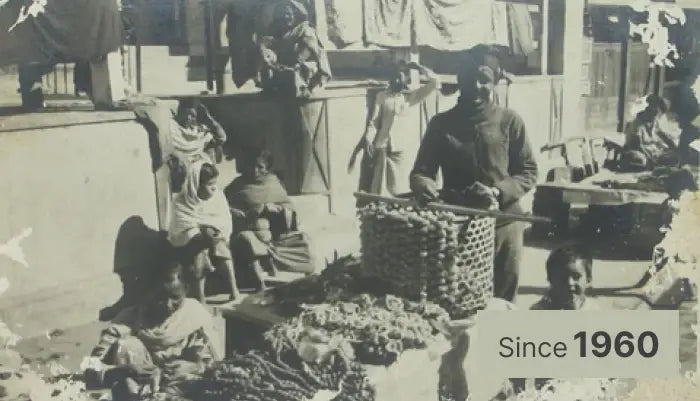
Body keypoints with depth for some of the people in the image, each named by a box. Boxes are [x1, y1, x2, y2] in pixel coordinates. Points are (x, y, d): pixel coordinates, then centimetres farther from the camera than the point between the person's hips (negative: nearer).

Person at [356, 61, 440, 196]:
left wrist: (416, 66, 4)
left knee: (401, 192, 2)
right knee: (378, 191, 2)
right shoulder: (382, 96, 7)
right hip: (381, 148, 0)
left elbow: (434, 82, 1)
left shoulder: (411, 96, 8)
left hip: (401, 150, 0)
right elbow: (373, 121, 2)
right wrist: (368, 141, -11)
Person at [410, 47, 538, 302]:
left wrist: (499, 192, -16)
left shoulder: (509, 121, 1)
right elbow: (420, 173, 1)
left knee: (501, 301, 10)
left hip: (503, 224, 0)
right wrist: (427, 189, -22)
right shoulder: (441, 124, 3)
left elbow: (528, 172, 2)